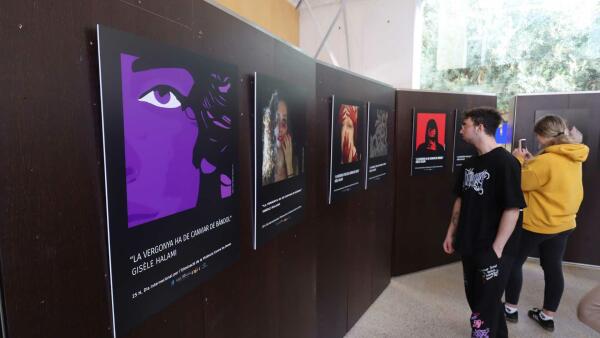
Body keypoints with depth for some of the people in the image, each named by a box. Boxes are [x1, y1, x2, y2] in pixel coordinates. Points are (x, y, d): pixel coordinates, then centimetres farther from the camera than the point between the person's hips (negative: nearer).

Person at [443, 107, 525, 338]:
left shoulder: (505, 162, -17)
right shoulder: (470, 163, 6)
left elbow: (512, 209, -20)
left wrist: (496, 249, -19)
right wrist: (452, 232, 14)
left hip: (492, 250, -8)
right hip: (469, 246, 8)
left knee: (484, 306, 5)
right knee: (477, 298, 22)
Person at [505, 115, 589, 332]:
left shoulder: (547, 160, -25)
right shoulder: (573, 159, 3)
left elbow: (521, 183, -16)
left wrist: (519, 161, -4)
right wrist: (532, 161, 5)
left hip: (537, 224, -8)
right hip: (563, 223, 8)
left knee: (514, 262, 9)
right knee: (553, 268, 14)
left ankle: (510, 308, 20)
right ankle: (548, 316, 26)